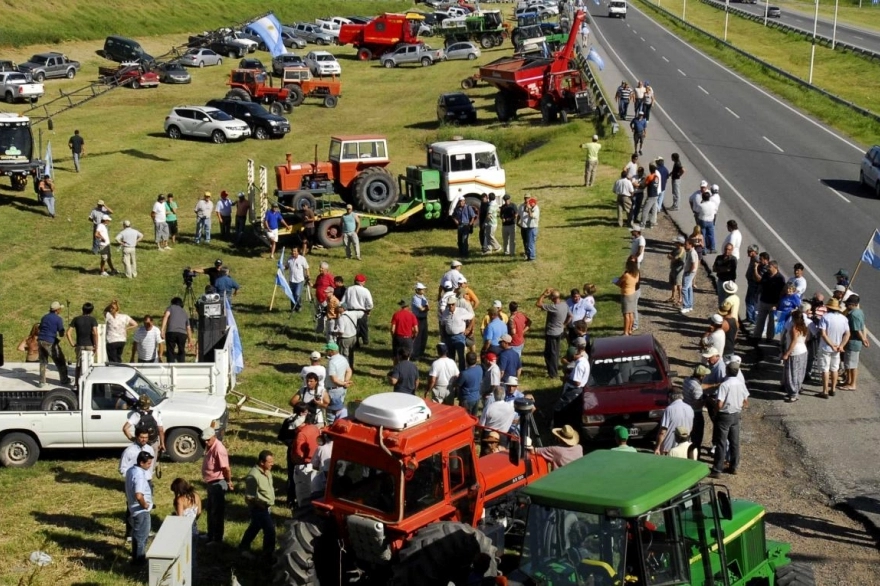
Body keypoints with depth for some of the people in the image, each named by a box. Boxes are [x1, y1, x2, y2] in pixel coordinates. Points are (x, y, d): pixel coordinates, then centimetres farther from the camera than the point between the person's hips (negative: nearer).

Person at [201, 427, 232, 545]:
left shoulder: (219, 449, -26)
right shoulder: (209, 446, 5)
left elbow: (226, 468, -25)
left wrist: (229, 482, -14)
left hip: (218, 483, -10)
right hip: (211, 483, 10)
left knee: (217, 511, 0)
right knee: (210, 510, 21)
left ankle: (217, 539, 9)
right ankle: (210, 534, 36)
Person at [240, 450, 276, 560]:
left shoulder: (267, 472, 2)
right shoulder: (253, 476, -27)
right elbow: (251, 496, -24)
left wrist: (271, 500, 9)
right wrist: (265, 502, -22)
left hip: (266, 507, 9)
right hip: (258, 508, -9)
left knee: (254, 527, 23)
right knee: (270, 530, -10)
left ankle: (243, 548, 42)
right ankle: (267, 556, 1)